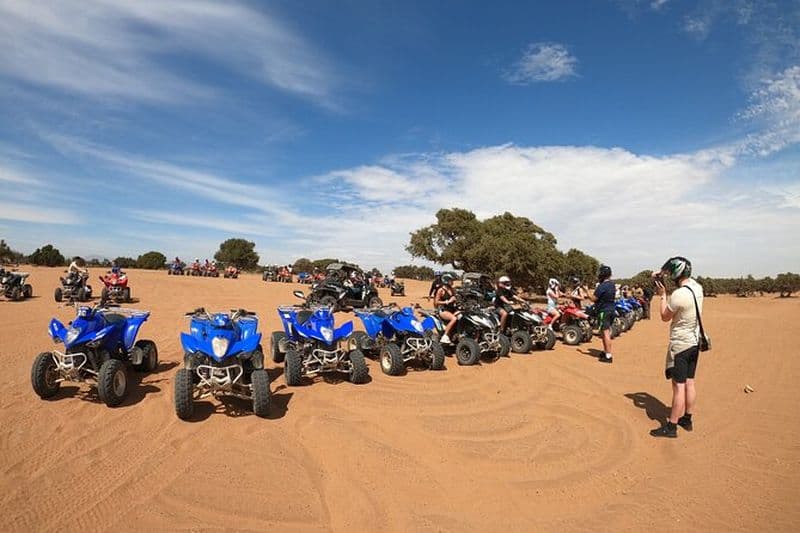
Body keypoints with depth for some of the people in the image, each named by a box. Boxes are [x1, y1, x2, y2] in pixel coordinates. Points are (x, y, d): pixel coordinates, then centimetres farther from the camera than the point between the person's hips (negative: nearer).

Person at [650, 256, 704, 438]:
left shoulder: (678, 295, -25)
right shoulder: (697, 287, 0)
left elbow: (665, 317, -10)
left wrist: (662, 294, -3)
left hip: (680, 345, -8)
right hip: (695, 342, 8)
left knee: (678, 386, -3)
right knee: (689, 383, 17)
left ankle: (671, 427, 5)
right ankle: (687, 419, 29)